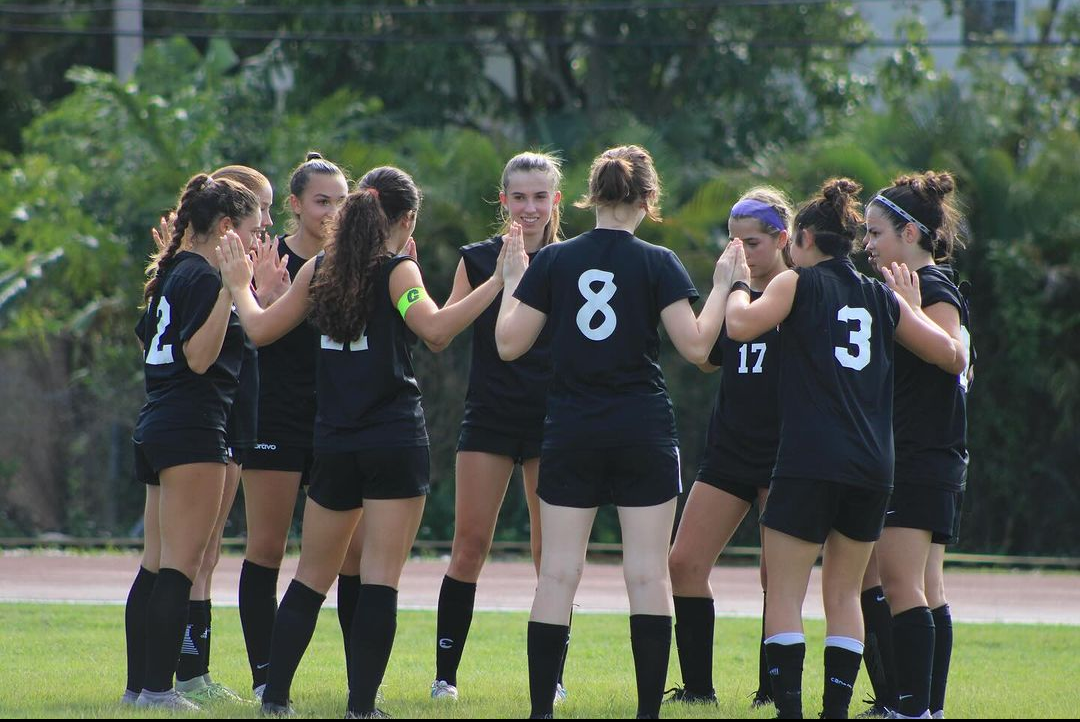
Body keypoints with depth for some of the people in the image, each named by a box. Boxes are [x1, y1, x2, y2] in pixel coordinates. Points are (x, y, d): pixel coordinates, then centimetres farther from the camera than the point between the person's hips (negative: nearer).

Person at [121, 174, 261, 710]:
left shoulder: (171, 273, 15)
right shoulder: (203, 277, -12)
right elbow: (199, 357, -20)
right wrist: (230, 289, -24)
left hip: (156, 426, 10)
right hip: (193, 430, -10)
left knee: (156, 564, 11)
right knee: (180, 565, -9)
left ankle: (139, 685, 12)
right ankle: (158, 687, -12)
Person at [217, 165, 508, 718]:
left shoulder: (321, 268, 9)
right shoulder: (397, 270, -6)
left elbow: (261, 328, 14)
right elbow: (434, 329, -24)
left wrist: (239, 285, 32)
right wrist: (496, 284, -23)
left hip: (334, 444, 5)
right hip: (395, 441, -5)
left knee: (312, 576, 15)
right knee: (380, 579, -5)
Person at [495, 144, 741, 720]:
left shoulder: (552, 261, 0)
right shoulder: (658, 264, -5)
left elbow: (509, 344, 3)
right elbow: (696, 346, -8)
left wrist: (512, 282, 17)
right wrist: (721, 285, 4)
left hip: (570, 435, 1)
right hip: (644, 433, -1)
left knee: (558, 574, 4)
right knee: (648, 575, 2)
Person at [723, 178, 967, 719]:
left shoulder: (799, 283, 0)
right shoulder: (883, 298, 13)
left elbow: (741, 325, -13)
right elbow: (951, 354, 15)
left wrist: (737, 285, 6)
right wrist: (908, 307, 29)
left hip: (808, 464, -5)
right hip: (873, 467, 5)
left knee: (785, 593, -2)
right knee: (844, 594, 13)